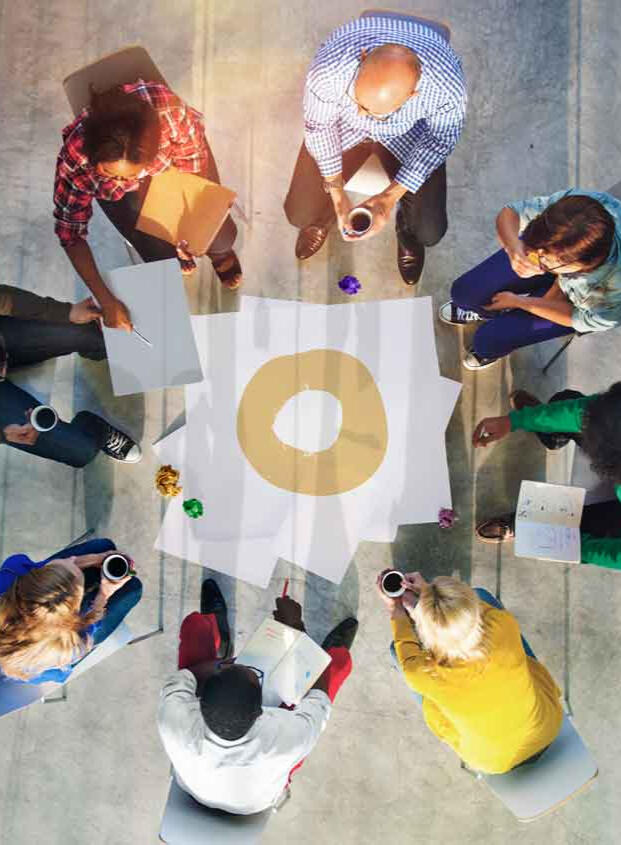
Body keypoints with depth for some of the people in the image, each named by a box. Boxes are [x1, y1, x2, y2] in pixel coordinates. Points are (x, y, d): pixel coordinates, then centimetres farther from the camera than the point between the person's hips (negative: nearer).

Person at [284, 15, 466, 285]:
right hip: (341, 123, 1)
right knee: (299, 213, -8)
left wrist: (391, 196, -27)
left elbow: (441, 138, -17)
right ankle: (322, 217, 32)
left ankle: (407, 229, 30)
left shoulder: (447, 86, -39)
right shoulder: (329, 69, -38)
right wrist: (336, 193, -21)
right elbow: (319, 125, -17)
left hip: (410, 131, 0)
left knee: (430, 231, -11)